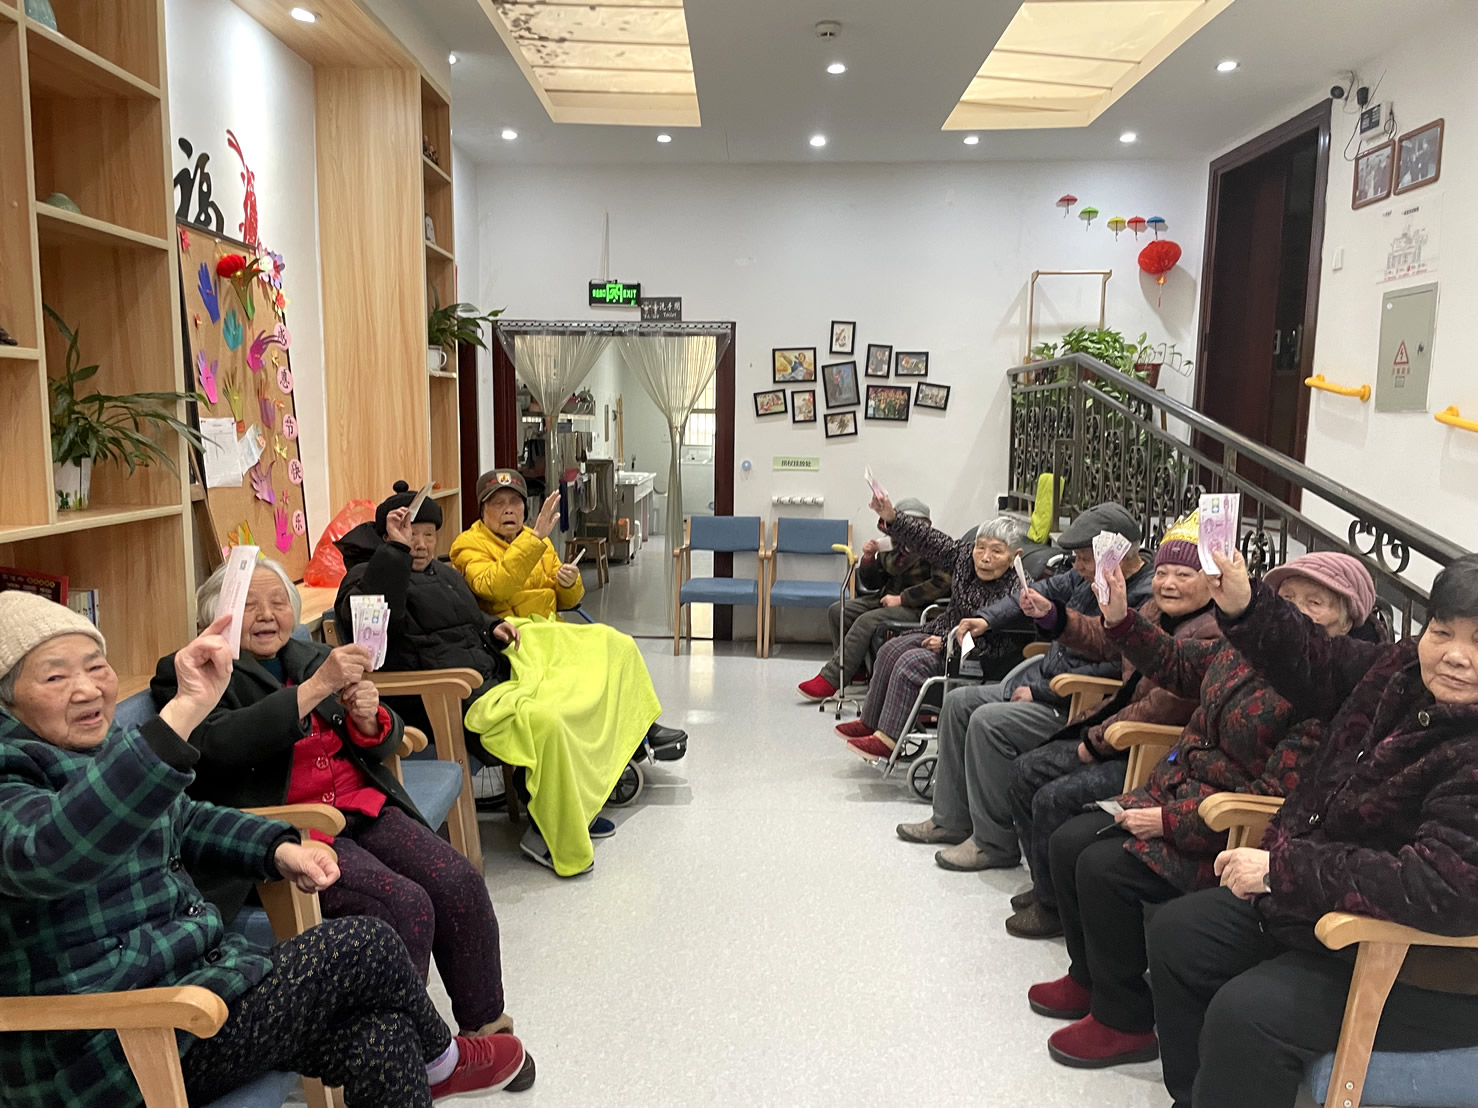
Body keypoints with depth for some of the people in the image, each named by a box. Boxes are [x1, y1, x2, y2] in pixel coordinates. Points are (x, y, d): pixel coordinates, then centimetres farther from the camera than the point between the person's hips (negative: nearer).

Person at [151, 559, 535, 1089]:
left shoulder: (310, 656, 17)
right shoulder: (188, 674, 1)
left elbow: (381, 744, 15)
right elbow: (221, 743, -21)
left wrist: (369, 719, -9)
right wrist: (316, 687, -25)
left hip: (362, 806, 6)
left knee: (461, 884, -12)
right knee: (406, 906, -25)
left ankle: (485, 1024, 6)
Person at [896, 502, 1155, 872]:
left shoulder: (1146, 599, -23)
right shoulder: (1090, 577, 4)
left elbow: (1109, 671, -27)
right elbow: (1043, 592, 19)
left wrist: (1039, 692, -20)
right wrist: (987, 618, 6)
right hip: (1041, 682, 10)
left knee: (989, 722, -26)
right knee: (959, 702, 10)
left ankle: (995, 843, -11)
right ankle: (951, 820, 16)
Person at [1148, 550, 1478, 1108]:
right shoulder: (1405, 670, -4)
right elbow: (1315, 666, 13)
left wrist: (1284, 868, -32)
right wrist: (1244, 607, -2)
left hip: (1427, 971, -9)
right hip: (1324, 909, 10)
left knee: (1246, 1014, -26)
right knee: (1177, 933, 13)